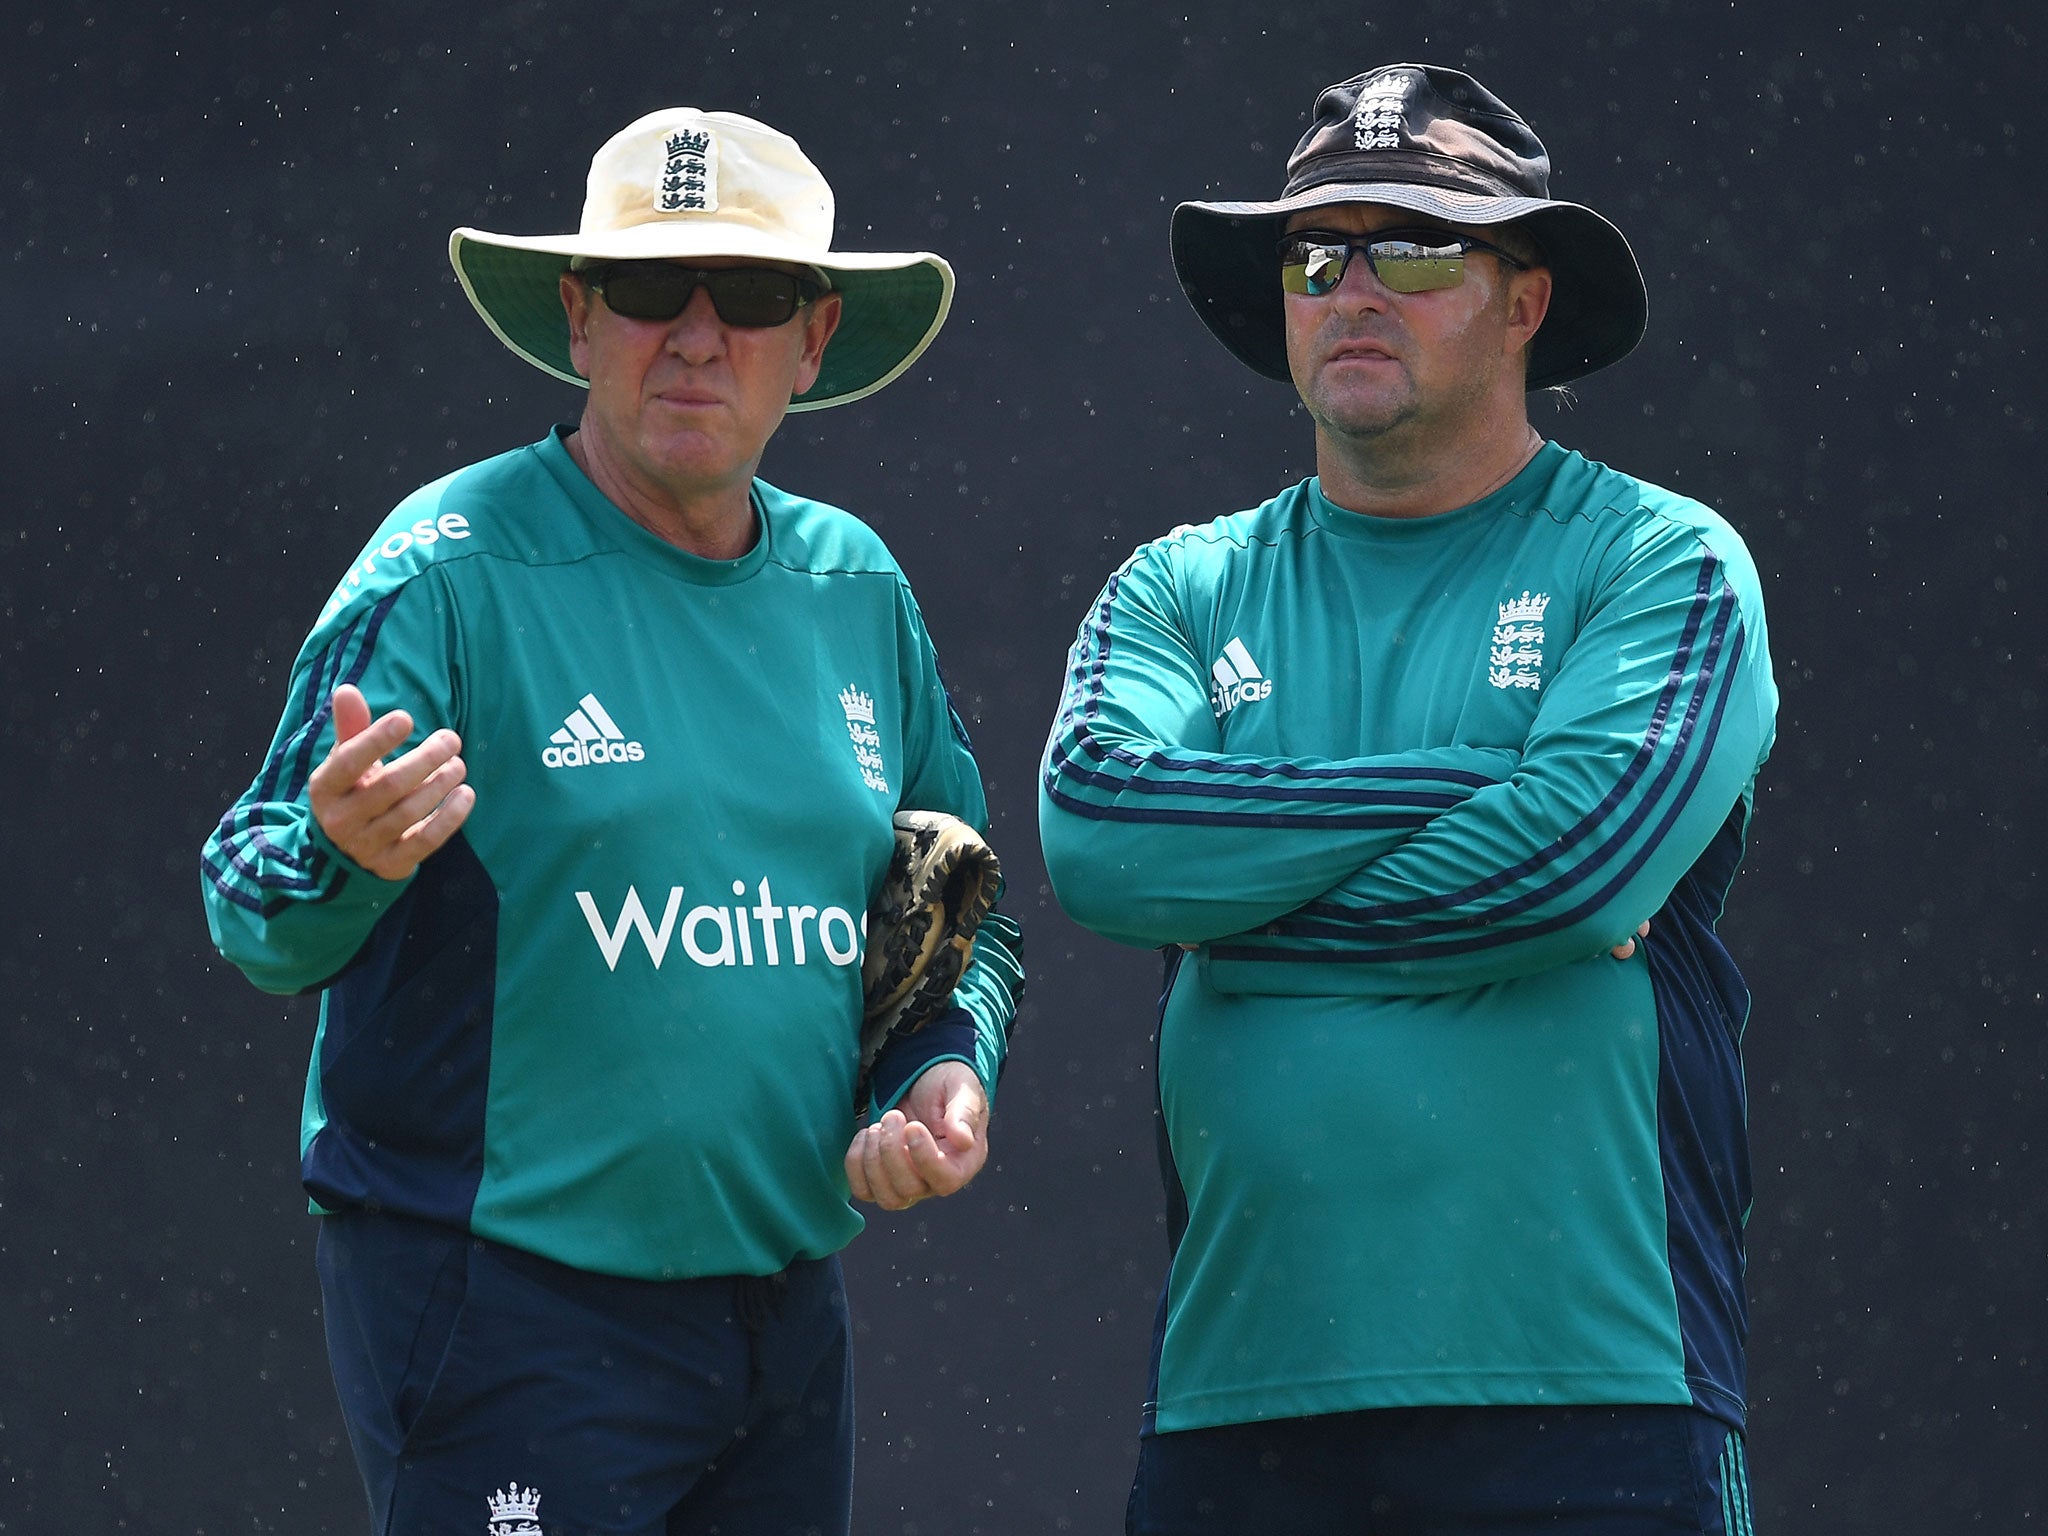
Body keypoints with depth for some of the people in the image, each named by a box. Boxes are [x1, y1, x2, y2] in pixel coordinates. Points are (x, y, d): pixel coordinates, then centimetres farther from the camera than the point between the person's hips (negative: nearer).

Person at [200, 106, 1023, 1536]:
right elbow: (257, 918, -12)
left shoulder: (858, 587, 10)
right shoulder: (452, 568, -8)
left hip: (783, 1299, 6)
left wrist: (950, 1071, 2)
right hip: (502, 1298, -6)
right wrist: (346, 856, -34)